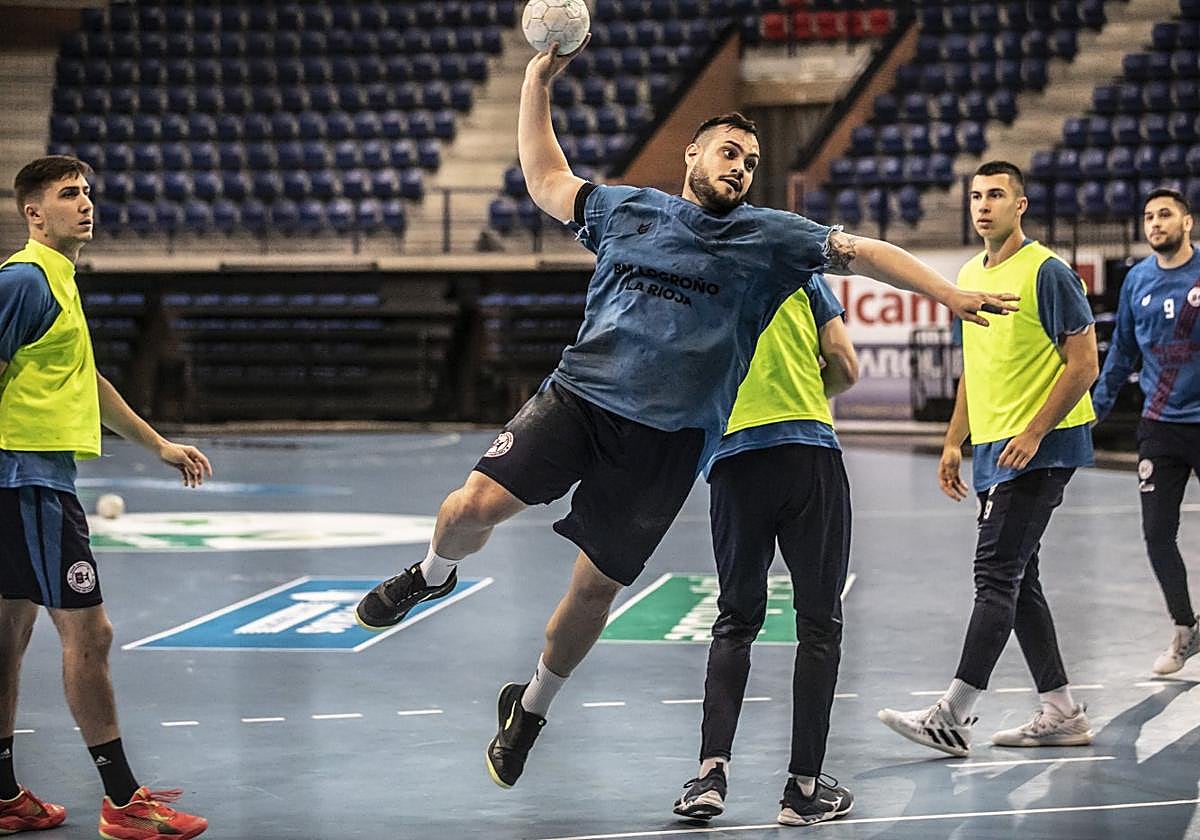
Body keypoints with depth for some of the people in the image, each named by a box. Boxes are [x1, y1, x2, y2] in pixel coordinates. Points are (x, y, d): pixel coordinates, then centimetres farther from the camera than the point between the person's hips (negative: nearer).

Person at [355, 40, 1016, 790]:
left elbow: (863, 251, 2)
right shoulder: (628, 209, 14)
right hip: (577, 395, 1)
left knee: (597, 586, 1)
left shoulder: (769, 237, 7)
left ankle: (532, 707, 26)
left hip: (668, 438, -1)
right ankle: (433, 574, 19)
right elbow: (546, 180, 25)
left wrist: (949, 293, -8)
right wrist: (538, 81, 21)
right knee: (474, 506, -17)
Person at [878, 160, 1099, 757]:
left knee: (996, 574, -11)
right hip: (992, 450, 9)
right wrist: (954, 442, 17)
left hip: (1041, 448, -9)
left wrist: (1033, 433, -19)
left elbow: (1084, 364, -13)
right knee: (1018, 580, 9)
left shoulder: (1046, 272, -10)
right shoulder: (969, 276, 14)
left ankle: (953, 717, -13)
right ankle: (1062, 714, 16)